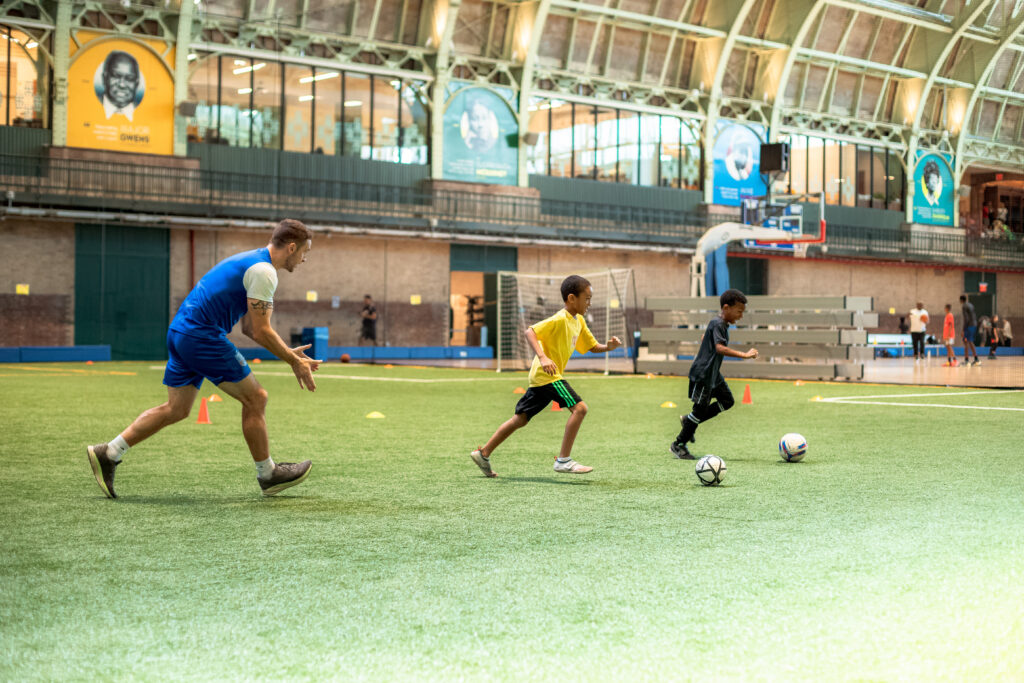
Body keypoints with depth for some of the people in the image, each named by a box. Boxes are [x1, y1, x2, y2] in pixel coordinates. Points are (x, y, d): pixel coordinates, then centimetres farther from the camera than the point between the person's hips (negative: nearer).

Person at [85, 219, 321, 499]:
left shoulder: (251, 262, 20)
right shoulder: (264, 271, -12)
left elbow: (250, 328, 23)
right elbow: (261, 331, -14)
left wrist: (289, 353, 19)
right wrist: (295, 362, -5)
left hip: (181, 333, 10)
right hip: (202, 336, -10)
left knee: (176, 409, 11)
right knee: (255, 398, 0)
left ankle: (108, 454, 12)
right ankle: (268, 475, 11)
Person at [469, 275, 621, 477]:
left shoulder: (579, 321, 13)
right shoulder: (560, 320, -16)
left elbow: (592, 347, 20)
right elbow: (530, 332, -23)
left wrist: (608, 346, -1)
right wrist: (542, 357, -34)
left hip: (541, 377, 10)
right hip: (547, 375, -10)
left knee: (521, 418, 14)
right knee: (579, 408, -16)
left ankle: (484, 453, 20)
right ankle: (563, 460, -15)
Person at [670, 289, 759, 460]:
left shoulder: (722, 324, 10)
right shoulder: (717, 324, -20)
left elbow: (703, 337, 26)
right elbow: (720, 348, -34)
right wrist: (744, 355, -37)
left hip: (713, 373, 10)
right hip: (703, 374, -10)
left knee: (727, 401, 12)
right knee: (701, 408, -4)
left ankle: (689, 420, 19)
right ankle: (678, 445, 7)